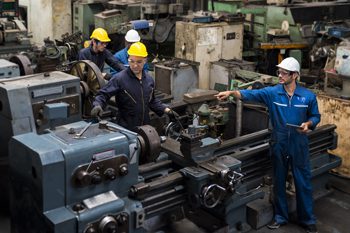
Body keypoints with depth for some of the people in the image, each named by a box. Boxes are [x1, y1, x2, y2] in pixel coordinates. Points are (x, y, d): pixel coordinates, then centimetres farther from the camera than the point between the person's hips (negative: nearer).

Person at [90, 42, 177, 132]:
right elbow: (103, 94, -11)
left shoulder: (149, 79, 7)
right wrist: (98, 105, -30)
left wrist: (166, 110, 11)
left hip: (146, 128, 5)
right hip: (126, 129, -5)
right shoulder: (119, 78, -12)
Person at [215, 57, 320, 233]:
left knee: (303, 183, 8)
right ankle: (280, 216, 30)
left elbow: (315, 116, 7)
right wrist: (231, 93, -33)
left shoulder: (308, 96, -6)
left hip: (299, 145, -1)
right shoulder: (272, 93, -6)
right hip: (279, 144, 1)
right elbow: (251, 94, -18)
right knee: (279, 182, 13)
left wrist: (308, 124, -15)